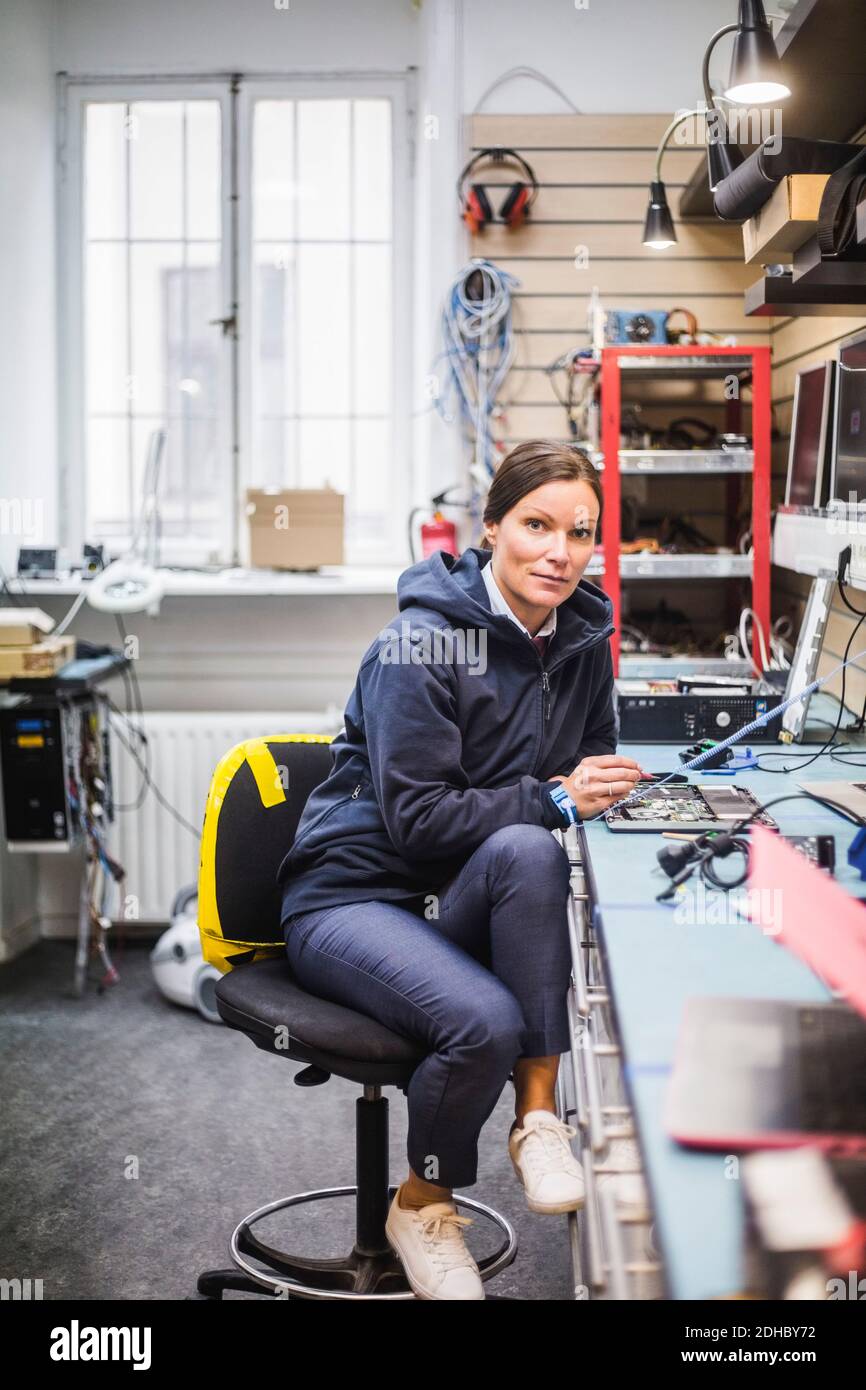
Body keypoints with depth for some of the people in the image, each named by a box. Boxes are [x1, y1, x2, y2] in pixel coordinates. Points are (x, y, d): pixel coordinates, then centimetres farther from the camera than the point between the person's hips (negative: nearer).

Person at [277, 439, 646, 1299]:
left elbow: (587, 762, 14)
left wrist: (601, 783, -10)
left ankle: (538, 1113, -20)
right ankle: (423, 1202, 1)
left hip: (459, 901, 5)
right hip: (351, 896, -5)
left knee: (527, 852, -31)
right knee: (486, 1020, -31)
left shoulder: (583, 639, 1)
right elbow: (415, 817, -21)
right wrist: (554, 799, -26)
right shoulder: (422, 642, -19)